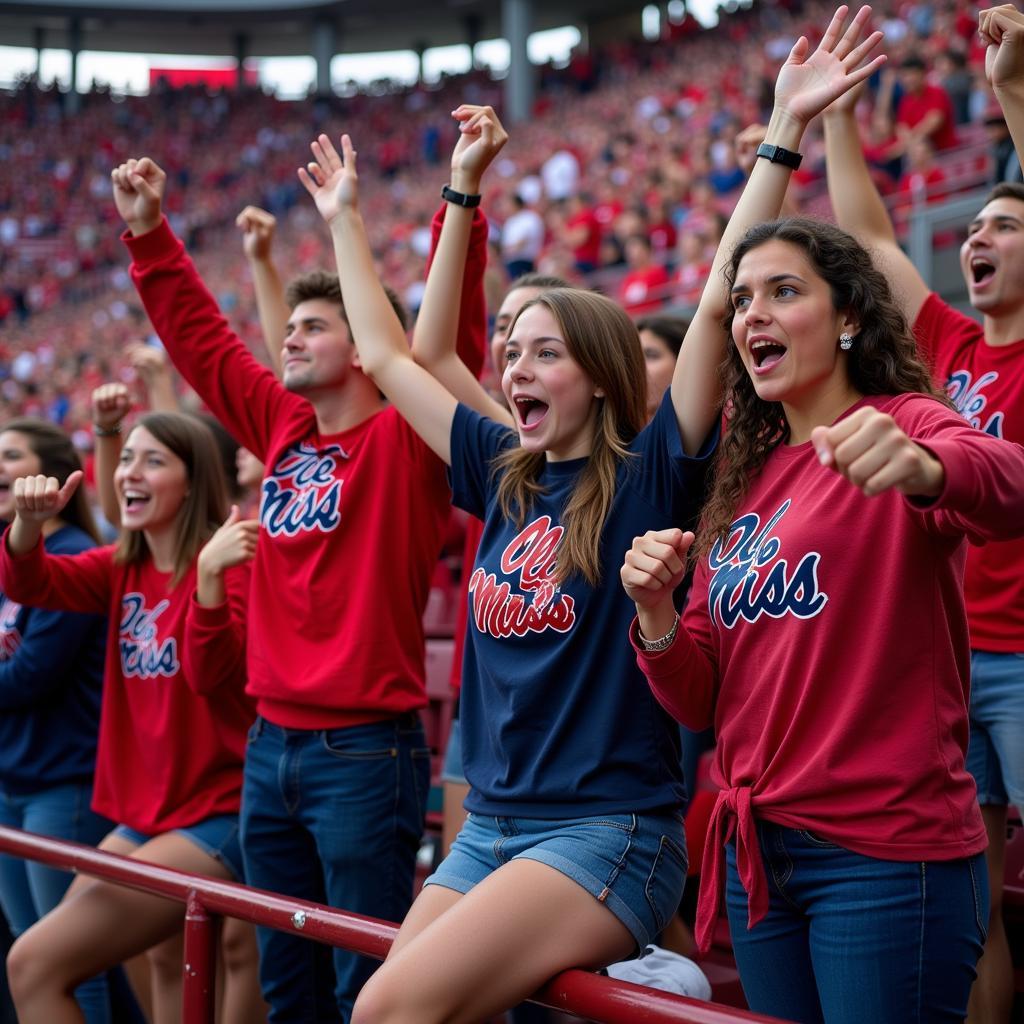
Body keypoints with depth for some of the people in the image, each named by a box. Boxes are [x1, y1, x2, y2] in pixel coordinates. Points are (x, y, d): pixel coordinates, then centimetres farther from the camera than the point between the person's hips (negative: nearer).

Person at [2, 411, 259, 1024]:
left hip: (217, 818, -8)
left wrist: (210, 575, -39)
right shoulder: (123, 569, 10)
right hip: (144, 814, 8)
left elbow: (213, 675, -24)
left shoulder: (229, 562, -12)